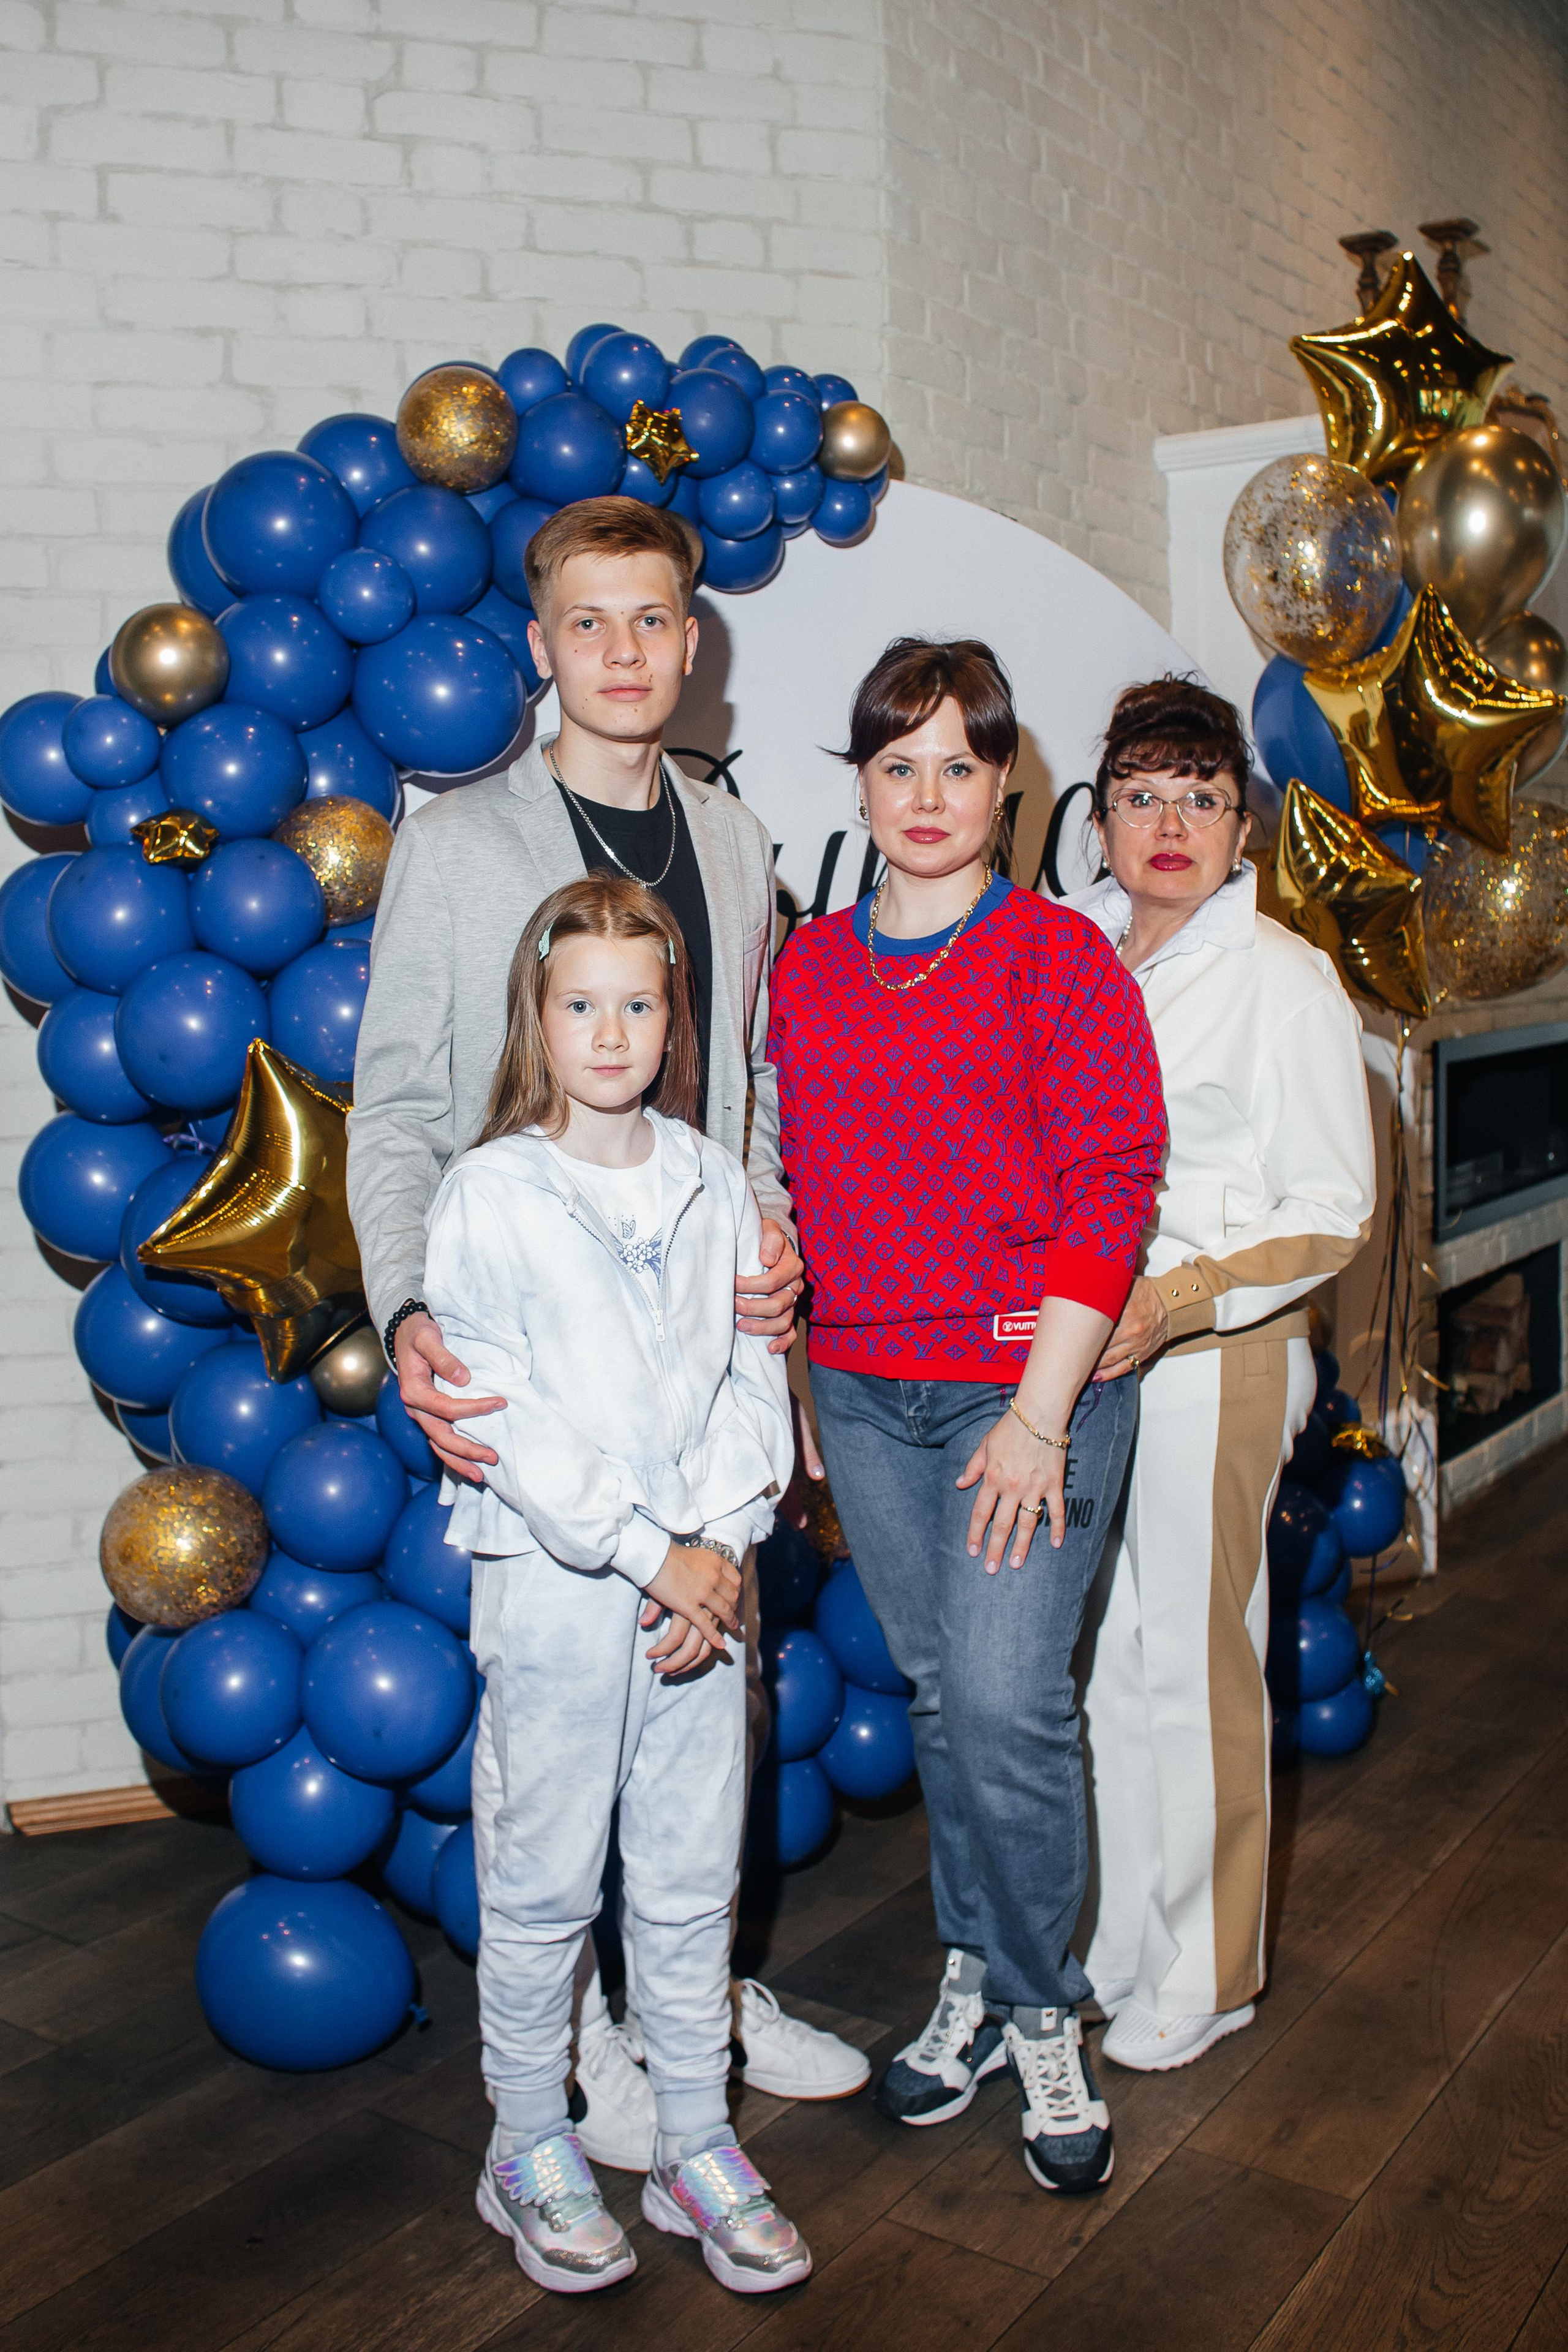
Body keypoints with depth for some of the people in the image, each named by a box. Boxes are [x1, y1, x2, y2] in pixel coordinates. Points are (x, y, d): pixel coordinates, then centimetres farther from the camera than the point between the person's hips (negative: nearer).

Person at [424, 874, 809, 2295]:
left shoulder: (713, 1182, 5)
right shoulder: (489, 1194, -7)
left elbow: (752, 1376, 4)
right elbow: (503, 1416, -11)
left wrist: (719, 1546, -9)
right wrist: (641, 1552, -14)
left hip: (703, 1575, 4)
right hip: (555, 1582, -3)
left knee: (695, 1879, 13)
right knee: (546, 1883, 10)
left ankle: (698, 2144, 30)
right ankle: (532, 2150, 29)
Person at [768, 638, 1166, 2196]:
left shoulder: (1060, 958, -4)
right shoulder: (805, 970, 9)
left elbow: (1108, 1191, -9)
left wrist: (1039, 1412, -14)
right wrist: (789, 1380, 11)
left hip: (1028, 1382, -4)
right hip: (862, 1392, 4)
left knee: (1007, 1705, -6)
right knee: (936, 1696, 13)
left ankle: (1040, 2020, 17)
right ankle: (974, 1980, 31)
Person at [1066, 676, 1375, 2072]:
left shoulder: (1283, 978, -6)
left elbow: (1333, 1213, -7)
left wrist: (1174, 1300, -18)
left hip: (1215, 1361, -5)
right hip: (1082, 1349, 5)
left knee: (1193, 1665, 4)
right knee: (1105, 1654, 12)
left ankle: (1203, 1973, 23)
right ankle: (1118, 1938, 30)